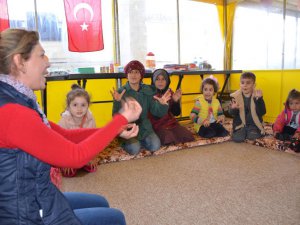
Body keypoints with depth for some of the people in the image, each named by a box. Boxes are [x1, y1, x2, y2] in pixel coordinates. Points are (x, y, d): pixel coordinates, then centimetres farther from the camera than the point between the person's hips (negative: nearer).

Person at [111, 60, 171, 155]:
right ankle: (126, 142, 7)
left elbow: (156, 112, -1)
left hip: (144, 127, 4)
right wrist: (117, 102, -33)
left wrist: (162, 104, -22)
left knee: (155, 146, -18)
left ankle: (138, 141, 10)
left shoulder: (147, 90, 1)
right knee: (134, 149, -25)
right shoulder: (121, 92, -9)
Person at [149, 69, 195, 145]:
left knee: (188, 136, -13)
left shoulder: (170, 92, 7)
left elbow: (176, 113, 2)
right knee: (169, 140, -31)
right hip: (158, 125, -5)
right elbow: (154, 116, -16)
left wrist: (176, 101, -16)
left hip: (171, 123, 5)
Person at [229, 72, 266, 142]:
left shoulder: (257, 96, -6)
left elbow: (262, 112, -15)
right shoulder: (236, 96, -5)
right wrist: (233, 109, -31)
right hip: (240, 124, 0)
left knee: (252, 137, -23)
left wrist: (259, 100, -29)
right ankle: (243, 131, 10)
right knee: (237, 138, -21)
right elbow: (231, 113, -6)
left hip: (253, 124, 0)